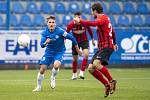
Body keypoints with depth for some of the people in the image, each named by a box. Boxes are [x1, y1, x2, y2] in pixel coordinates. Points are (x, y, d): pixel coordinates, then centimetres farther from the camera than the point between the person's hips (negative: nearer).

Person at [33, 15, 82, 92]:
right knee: (42, 69, -4)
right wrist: (45, 43, -36)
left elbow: (71, 38, -13)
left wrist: (77, 49, -5)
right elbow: (42, 45, -12)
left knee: (56, 65, -31)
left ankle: (53, 78, 2)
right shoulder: (45, 32, -11)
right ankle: (39, 87, 17)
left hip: (59, 52, -3)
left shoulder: (60, 31, -22)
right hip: (49, 52, 3)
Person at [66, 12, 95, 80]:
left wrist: (92, 39, 12)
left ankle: (82, 72, -20)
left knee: (86, 54, -26)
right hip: (75, 41, 1)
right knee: (75, 59, 9)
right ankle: (74, 74, 32)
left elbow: (89, 30, 1)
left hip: (84, 41, -1)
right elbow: (66, 32, -2)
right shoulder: (71, 25, -20)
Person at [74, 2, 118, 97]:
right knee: (91, 68, 1)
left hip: (106, 46, -10)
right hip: (101, 47, 10)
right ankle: (107, 85, 6)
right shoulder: (105, 18, 22)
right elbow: (112, 31, 36)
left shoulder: (103, 18, -10)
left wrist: (80, 21, -31)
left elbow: (93, 23, -32)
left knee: (96, 63, -32)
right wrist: (114, 43, 49)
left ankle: (111, 81, -22)